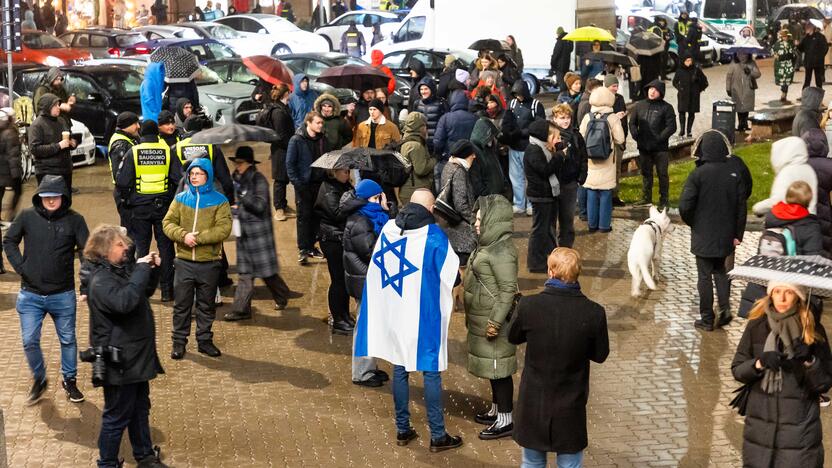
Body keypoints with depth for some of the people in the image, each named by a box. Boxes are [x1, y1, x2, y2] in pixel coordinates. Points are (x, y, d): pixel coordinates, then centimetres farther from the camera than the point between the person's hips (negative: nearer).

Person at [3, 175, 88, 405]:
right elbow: (8, 241, 7)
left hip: (63, 295, -1)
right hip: (30, 295, 1)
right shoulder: (27, 216, -4)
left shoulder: (74, 220, -7)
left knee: (67, 339, 13)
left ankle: (69, 380, 31)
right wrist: (20, 267, -4)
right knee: (29, 341, 2)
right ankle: (39, 380, 25)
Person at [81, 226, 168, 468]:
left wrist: (152, 270, 1)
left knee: (140, 409, 21)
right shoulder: (101, 280, -22)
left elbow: (145, 292, 20)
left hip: (136, 355, 10)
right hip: (118, 360, -9)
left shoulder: (121, 269, 5)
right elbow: (125, 302, -39)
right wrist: (141, 270, -31)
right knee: (117, 416, 4)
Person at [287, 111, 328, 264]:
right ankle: (302, 249, 3)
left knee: (316, 216, 8)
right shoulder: (296, 140, -9)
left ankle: (311, 246, 19)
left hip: (319, 183, 5)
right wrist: (296, 182, -15)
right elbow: (289, 163, -8)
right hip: (304, 184, -5)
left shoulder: (322, 139, 6)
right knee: (304, 216, -2)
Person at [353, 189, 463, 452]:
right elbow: (451, 276, -11)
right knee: (431, 373, 5)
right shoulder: (434, 236, -15)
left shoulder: (387, 230, 0)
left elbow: (376, 267, 12)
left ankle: (402, 430, 23)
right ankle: (438, 436, 10)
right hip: (424, 315, -4)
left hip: (392, 314, 5)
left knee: (399, 369, 15)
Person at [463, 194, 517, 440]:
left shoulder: (502, 251, -21)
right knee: (492, 366, 19)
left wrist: (495, 322, -24)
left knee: (498, 368, -1)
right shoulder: (489, 244, 10)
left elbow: (508, 289, -23)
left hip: (493, 320, -10)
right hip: (481, 318, 10)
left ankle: (506, 420, 7)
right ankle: (496, 410, 33)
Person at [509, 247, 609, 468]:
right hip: (570, 408, -1)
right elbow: (600, 355, -3)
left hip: (533, 404, 1)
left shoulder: (528, 306, -17)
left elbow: (513, 338, 2)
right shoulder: (593, 313, -18)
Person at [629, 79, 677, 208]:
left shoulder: (666, 108, -2)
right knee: (646, 173, 13)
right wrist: (635, 135, -2)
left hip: (660, 148, -4)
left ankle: (664, 200, 8)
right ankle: (646, 198, 24)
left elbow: (671, 127, -8)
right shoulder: (640, 105, 11)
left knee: (662, 174, 1)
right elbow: (632, 123, 15)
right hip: (643, 147, 4)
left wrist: (659, 138, -17)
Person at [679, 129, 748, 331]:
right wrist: (738, 234, 9)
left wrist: (692, 223, 1)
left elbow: (685, 206, -20)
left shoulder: (698, 174, -17)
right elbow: (741, 206, 1)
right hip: (726, 236, 4)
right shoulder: (733, 174, -4)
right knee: (720, 270, 23)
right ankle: (724, 308, 8)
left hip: (703, 236, -4)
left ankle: (707, 319, 13)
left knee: (705, 276, 7)